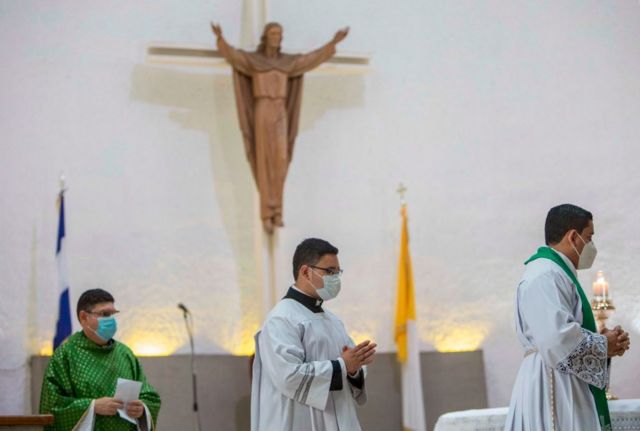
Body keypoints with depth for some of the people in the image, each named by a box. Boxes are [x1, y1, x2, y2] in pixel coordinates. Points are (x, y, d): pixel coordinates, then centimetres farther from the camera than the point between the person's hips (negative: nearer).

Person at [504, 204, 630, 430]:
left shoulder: (559, 273, 19)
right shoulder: (544, 276, -14)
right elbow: (558, 339, -26)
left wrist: (601, 340, 5)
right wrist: (603, 345, -10)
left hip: (570, 390, 10)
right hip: (552, 390, -10)